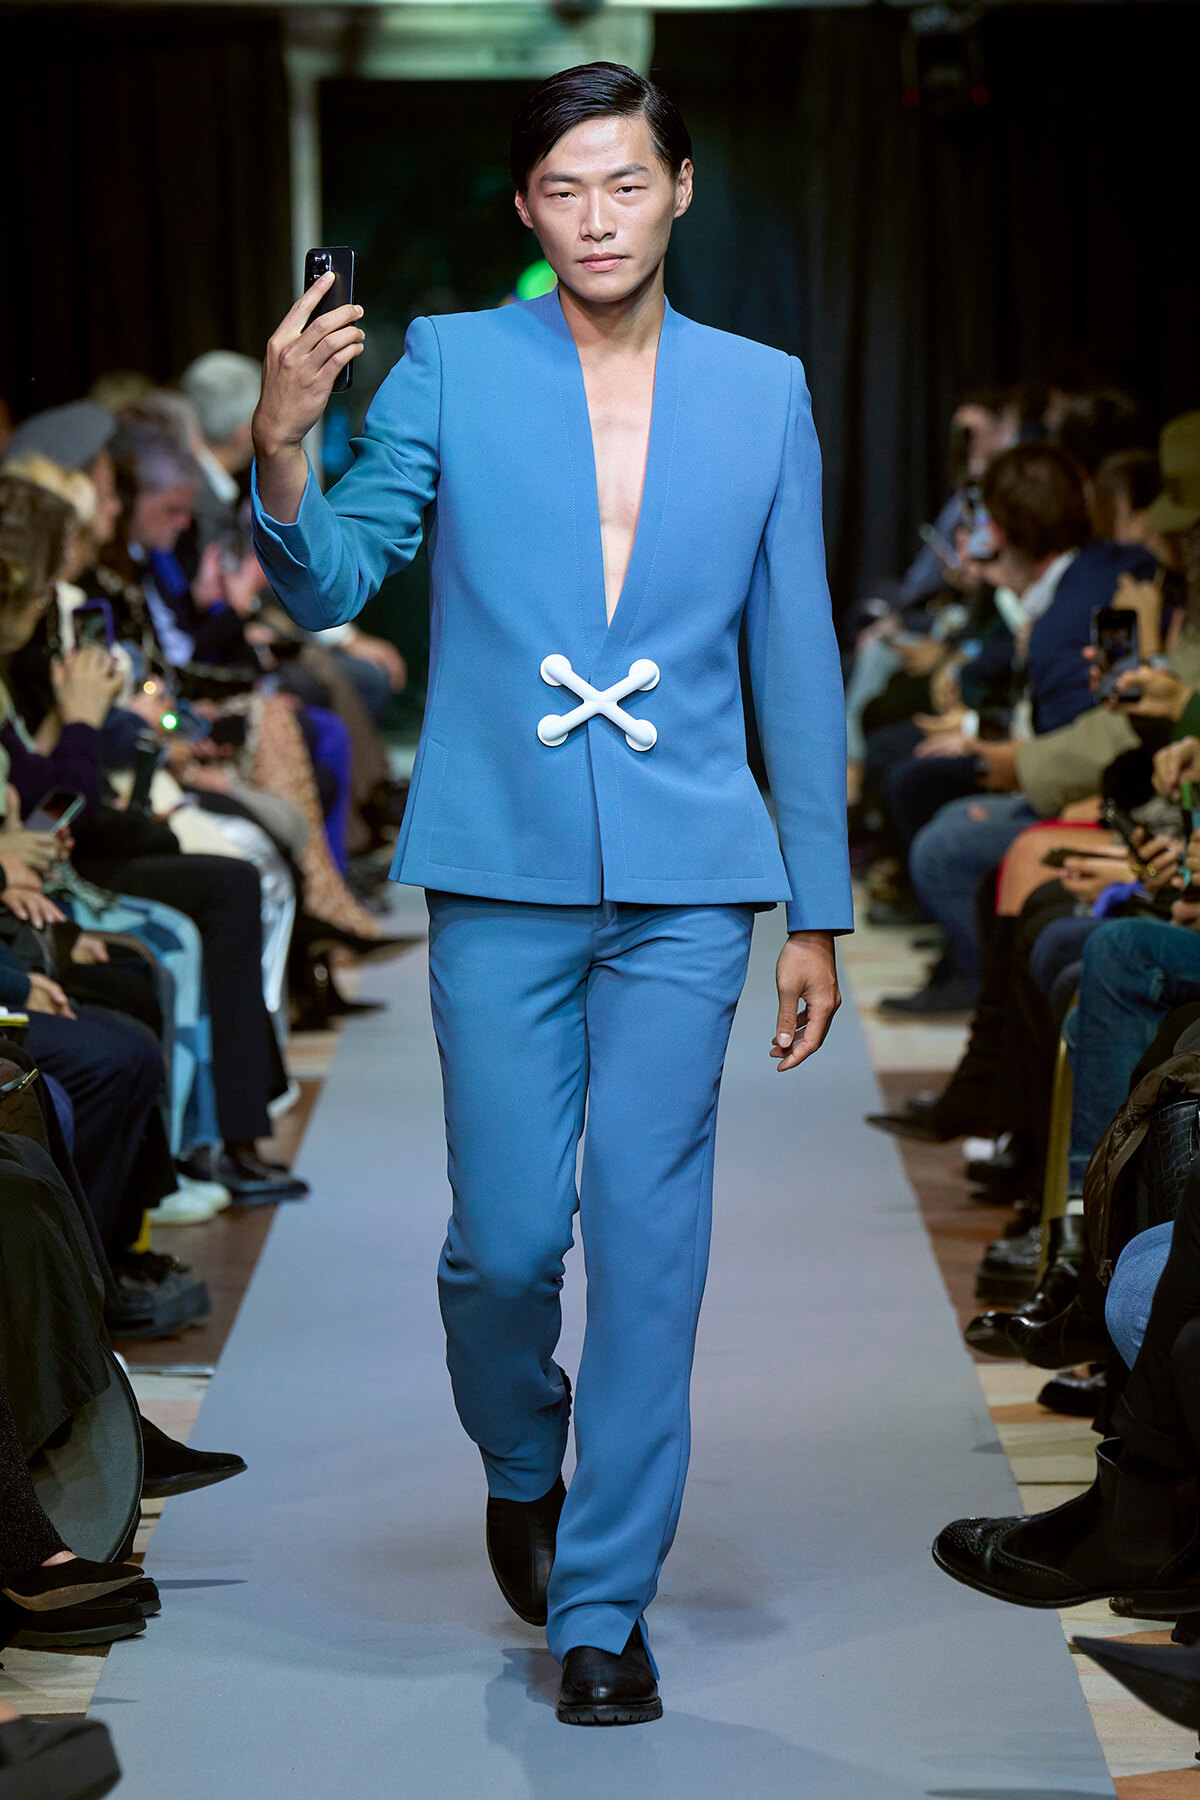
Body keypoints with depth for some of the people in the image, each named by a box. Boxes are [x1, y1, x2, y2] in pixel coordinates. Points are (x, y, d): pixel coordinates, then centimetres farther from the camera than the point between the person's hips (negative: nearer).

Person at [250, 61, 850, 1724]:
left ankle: (603, 1607, 10)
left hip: (684, 887, 1)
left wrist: (819, 910, 8)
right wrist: (281, 450, -23)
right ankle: (522, 1474, 34)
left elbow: (796, 659, 10)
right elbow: (329, 585, -2)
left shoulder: (763, 391, 7)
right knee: (506, 1239, 1)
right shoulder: (450, 366, 3)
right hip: (500, 874, -1)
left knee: (650, 1243, -1)